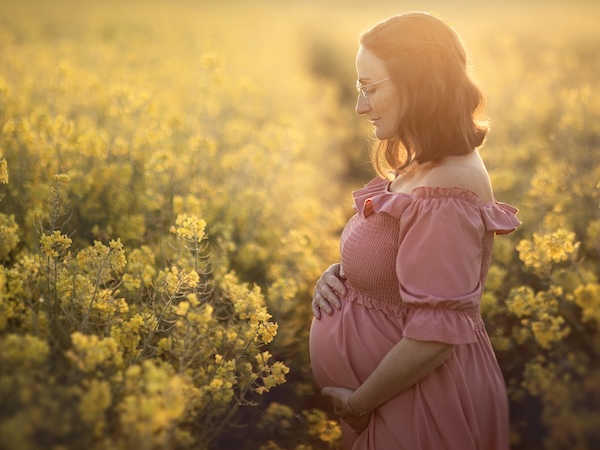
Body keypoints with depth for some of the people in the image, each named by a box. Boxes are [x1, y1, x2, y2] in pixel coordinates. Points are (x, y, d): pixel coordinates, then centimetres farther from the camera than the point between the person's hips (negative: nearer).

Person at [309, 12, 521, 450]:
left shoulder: (445, 197, -26)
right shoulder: (423, 164, 4)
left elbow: (435, 334, -27)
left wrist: (359, 403, -16)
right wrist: (336, 274, -2)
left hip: (421, 403, -9)